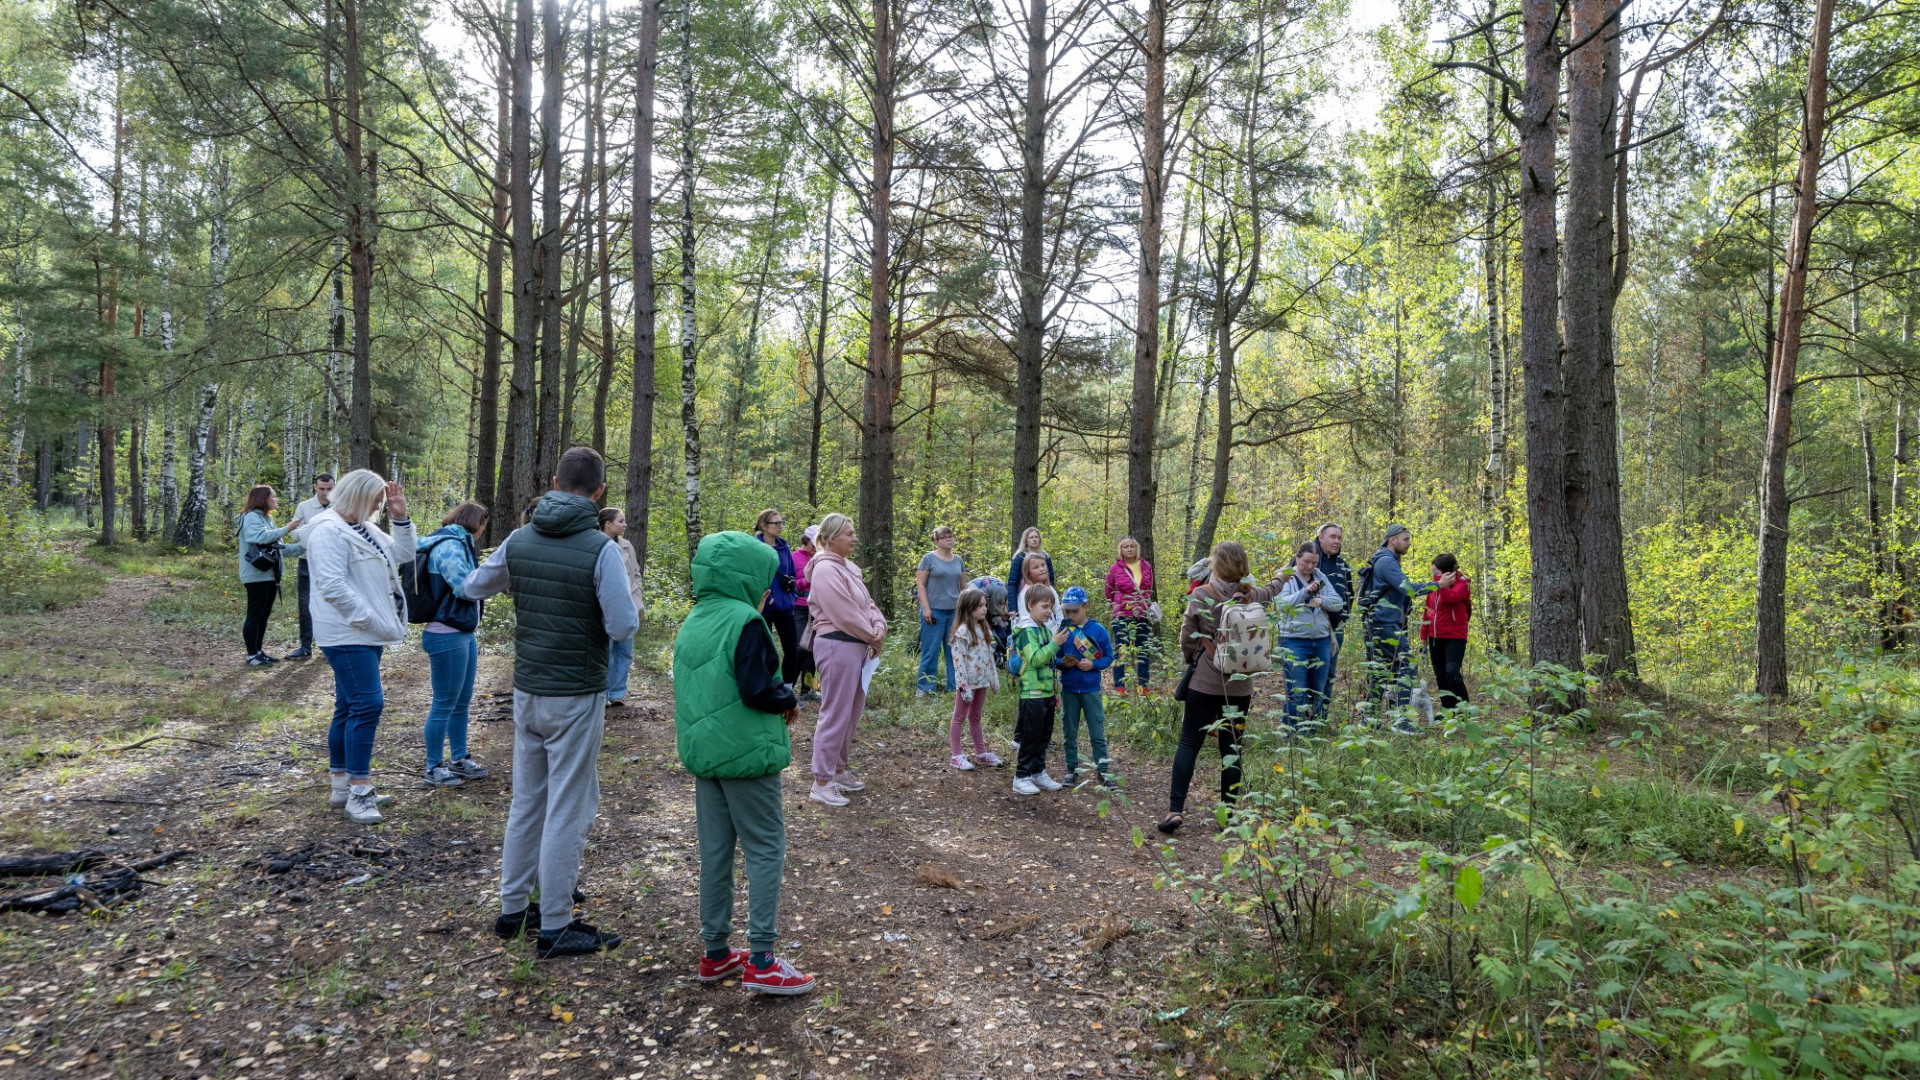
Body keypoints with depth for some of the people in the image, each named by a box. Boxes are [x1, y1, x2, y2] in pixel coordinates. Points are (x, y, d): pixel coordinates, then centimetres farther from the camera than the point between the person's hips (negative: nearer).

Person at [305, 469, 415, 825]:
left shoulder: (365, 529, 16)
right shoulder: (329, 531, -14)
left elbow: (404, 553, 19)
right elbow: (333, 585, -22)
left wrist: (400, 516, 8)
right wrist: (369, 619, -21)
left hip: (365, 634, 10)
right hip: (347, 635, -10)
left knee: (349, 707, 13)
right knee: (368, 704, -14)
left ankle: (342, 783, 21)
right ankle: (358, 790, -11)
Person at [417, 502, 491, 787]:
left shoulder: (456, 544, 16)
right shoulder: (450, 546, -16)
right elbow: (465, 587, -20)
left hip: (463, 633, 10)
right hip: (447, 636, -10)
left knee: (462, 701, 16)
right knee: (444, 704, -1)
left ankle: (459, 759, 26)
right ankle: (434, 767, 10)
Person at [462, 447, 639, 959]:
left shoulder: (518, 540, 0)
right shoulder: (600, 548, -18)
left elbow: (475, 587, 14)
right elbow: (623, 626, -19)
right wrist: (624, 601, 1)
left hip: (527, 691, 6)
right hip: (577, 696, -6)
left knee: (526, 802, 18)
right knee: (568, 810, 2)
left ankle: (513, 908, 28)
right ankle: (555, 927, 9)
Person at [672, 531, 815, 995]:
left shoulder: (691, 624, 11)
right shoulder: (746, 621, -15)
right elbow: (755, 690, -22)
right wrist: (789, 700, -3)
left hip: (702, 752, 8)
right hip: (746, 753, -8)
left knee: (715, 851, 14)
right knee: (766, 850, 0)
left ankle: (716, 953, 23)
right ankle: (760, 961, 2)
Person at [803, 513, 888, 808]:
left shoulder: (849, 568, 15)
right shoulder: (826, 570, -15)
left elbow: (867, 602, 15)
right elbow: (845, 614, -18)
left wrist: (879, 627, -4)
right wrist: (874, 638, -8)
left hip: (857, 646, 10)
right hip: (838, 645, -10)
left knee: (853, 712, 17)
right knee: (836, 714, -6)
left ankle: (838, 769, 30)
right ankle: (821, 783, 2)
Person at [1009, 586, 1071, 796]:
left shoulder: (1045, 629, 13)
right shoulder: (1027, 630, -15)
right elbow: (1035, 659, -24)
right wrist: (1054, 644, -26)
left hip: (1047, 691, 9)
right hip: (1032, 693, -9)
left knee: (1044, 735, 15)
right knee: (1030, 736, -3)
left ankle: (1038, 773, 25)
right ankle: (1021, 777, 5)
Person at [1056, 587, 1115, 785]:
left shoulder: (1098, 630, -5)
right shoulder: (1062, 630, -3)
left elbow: (1109, 657, 0)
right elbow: (1054, 657, 3)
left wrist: (1093, 664, -17)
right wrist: (1063, 663, -18)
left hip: (1091, 689, -1)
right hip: (1069, 690, 2)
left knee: (1097, 733, 1)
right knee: (1070, 733, 11)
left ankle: (1102, 771, 9)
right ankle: (1072, 769, 22)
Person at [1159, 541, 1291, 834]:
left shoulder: (1201, 595, -11)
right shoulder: (1253, 596, 1)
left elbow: (1186, 638, -6)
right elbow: (1271, 590, 25)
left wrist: (1191, 661, 15)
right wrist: (1284, 575, 47)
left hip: (1205, 682, -3)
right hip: (1240, 686, 3)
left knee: (1189, 743, 3)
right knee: (1232, 747, 10)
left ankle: (1175, 810, -3)